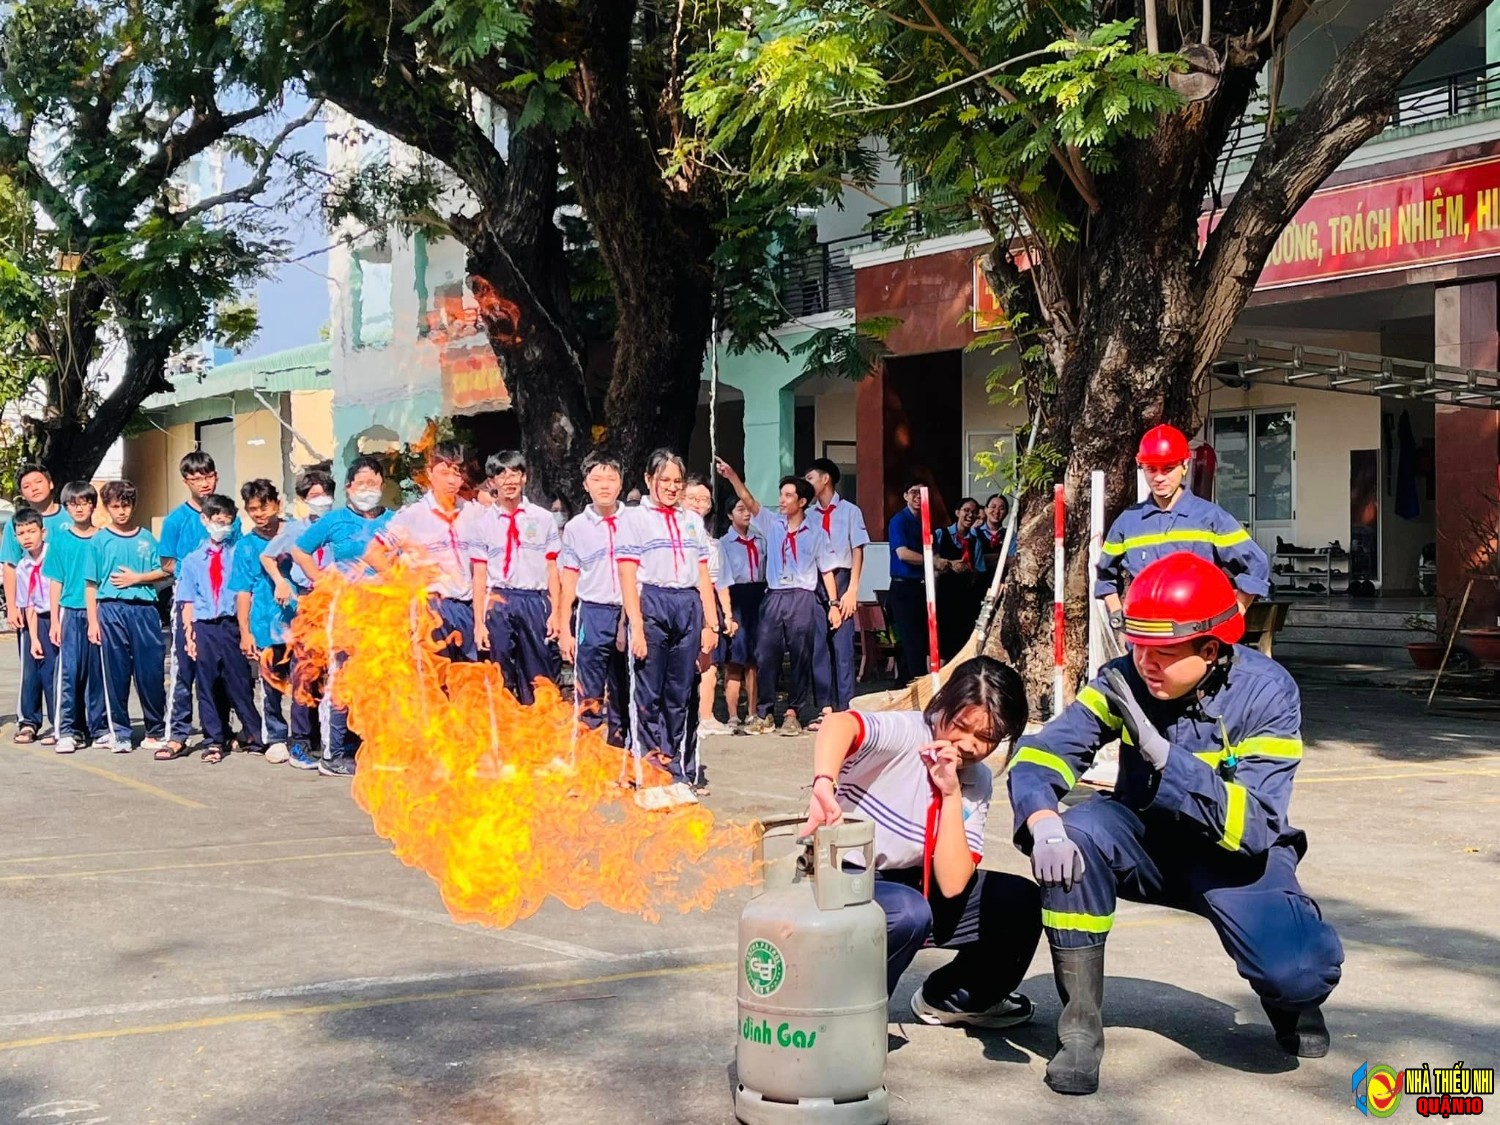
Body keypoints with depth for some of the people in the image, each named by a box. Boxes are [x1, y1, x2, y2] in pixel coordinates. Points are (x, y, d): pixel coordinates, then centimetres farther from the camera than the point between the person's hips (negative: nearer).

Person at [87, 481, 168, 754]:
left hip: (144, 609, 1)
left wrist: (136, 578, -7)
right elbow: (92, 584, 4)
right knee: (116, 674, 2)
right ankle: (120, 733, 11)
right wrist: (93, 621, -1)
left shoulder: (146, 538, 11)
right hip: (112, 609, -1)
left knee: (152, 672, -1)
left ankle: (155, 731, 9)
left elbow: (162, 572, 9)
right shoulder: (100, 540, 6)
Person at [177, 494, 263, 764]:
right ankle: (214, 740, 16)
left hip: (231, 624, -2)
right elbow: (188, 601, 8)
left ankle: (252, 734, 15)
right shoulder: (193, 559, 8)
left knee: (238, 680, 1)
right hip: (204, 627, 2)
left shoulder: (238, 555, 2)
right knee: (207, 685, 6)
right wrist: (189, 633, 2)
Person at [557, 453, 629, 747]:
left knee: (624, 696, 8)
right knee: (589, 697, -1)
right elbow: (569, 582, 6)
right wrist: (564, 630, 3)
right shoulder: (576, 527, 4)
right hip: (592, 615, -1)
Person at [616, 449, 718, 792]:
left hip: (689, 607, 5)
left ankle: (677, 769, 14)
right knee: (648, 695, -2)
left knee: (680, 694, 7)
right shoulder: (633, 518, 2)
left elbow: (703, 577, 16)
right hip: (651, 604, -4)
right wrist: (636, 627, -13)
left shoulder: (692, 521, 18)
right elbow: (627, 577, -5)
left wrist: (710, 624, 9)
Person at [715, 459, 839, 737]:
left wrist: (833, 604, -1)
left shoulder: (816, 533, 3)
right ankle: (764, 712, 6)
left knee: (800, 657, 1)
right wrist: (732, 476, -16)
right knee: (766, 655, -1)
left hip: (802, 599, -2)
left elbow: (827, 570, 4)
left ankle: (793, 713, 8)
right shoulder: (772, 524, 9)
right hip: (774, 597, 2)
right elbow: (749, 501, -2)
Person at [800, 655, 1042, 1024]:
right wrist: (824, 787, -64)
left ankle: (949, 999, 18)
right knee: (909, 913, -37)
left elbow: (952, 886, -13)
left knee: (1019, 900, -7)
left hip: (908, 890, 7)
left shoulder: (977, 782, -1)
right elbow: (840, 724, -45)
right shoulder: (906, 734, -19)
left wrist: (951, 795, -20)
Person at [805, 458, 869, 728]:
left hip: (840, 580, -4)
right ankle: (826, 708, 9)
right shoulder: (808, 515, 10)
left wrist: (851, 590, -9)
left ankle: (845, 709, 0)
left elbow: (858, 553, -2)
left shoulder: (850, 512, 1)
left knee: (842, 645, -4)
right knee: (818, 645, 3)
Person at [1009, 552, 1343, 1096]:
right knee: (1078, 832, -31)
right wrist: (1042, 822, -43)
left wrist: (1158, 751, -39)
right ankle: (1080, 1029, -15)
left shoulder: (1266, 693, -20)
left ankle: (1290, 997, 14)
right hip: (1148, 841, 2)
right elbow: (1040, 755, -21)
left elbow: (1252, 825, -29)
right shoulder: (1125, 681, -14)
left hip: (1236, 859, -2)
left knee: (1298, 972, -29)